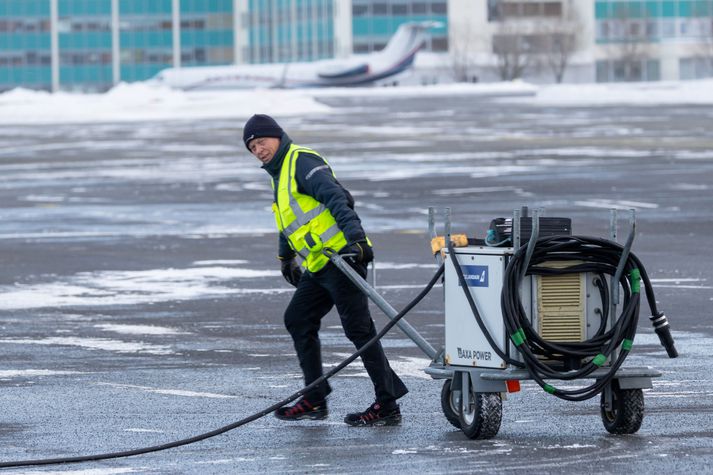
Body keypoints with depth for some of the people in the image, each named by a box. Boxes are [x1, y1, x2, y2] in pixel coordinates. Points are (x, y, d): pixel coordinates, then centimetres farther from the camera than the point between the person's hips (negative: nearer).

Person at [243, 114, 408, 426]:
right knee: (297, 319, 13)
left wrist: (355, 236, -32)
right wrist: (285, 257, 48)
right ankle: (315, 400, 18)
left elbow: (337, 198, -21)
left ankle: (387, 406, -8)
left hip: (341, 256, -10)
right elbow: (288, 221, 38)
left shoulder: (302, 161, -9)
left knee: (358, 330, -9)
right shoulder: (280, 172, 22)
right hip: (318, 266, 10)